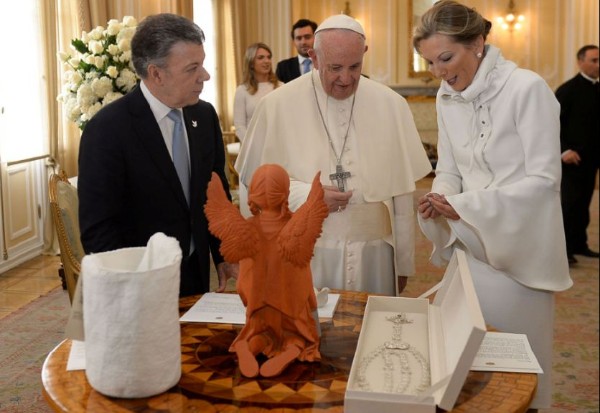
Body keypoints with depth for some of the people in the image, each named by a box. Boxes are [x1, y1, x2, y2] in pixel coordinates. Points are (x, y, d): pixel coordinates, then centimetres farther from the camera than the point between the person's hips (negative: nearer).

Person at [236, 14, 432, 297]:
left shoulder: (391, 105, 1)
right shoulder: (278, 105, -5)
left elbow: (401, 190, 4)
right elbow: (255, 176, 2)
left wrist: (403, 262, 7)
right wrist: (307, 195, -13)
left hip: (374, 253, 2)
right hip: (304, 254, -1)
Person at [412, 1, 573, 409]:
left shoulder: (527, 88, -17)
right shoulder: (447, 97, 3)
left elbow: (544, 179, -19)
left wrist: (464, 205, -25)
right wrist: (441, 199, -15)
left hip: (519, 249, -5)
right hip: (472, 246, 5)